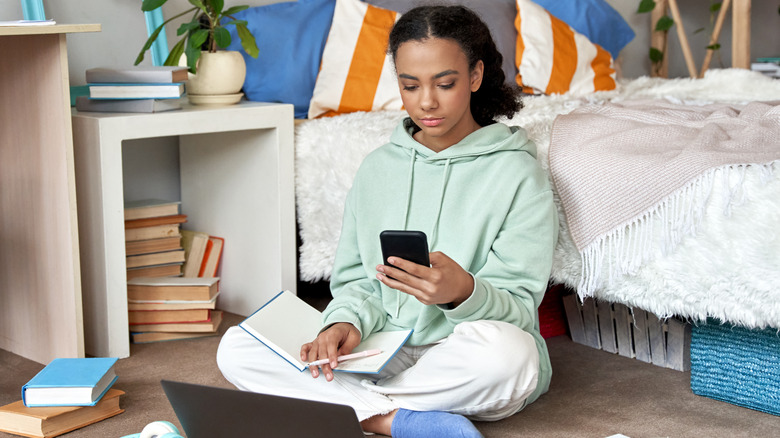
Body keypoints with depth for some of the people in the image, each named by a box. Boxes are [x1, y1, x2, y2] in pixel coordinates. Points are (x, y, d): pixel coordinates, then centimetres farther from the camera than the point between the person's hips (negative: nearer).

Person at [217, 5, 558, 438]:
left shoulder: (516, 173, -4)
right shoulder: (377, 167, 11)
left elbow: (519, 309, -9)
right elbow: (357, 279, 12)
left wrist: (463, 292, -32)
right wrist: (347, 321, -11)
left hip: (465, 364, -4)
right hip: (383, 352, 4)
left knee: (504, 347, -40)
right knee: (235, 349, -15)